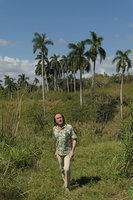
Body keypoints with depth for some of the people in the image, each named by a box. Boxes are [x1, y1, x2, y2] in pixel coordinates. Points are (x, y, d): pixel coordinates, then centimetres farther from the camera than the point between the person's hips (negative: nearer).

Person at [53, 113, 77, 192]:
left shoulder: (69, 127, -19)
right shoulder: (55, 129, -4)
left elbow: (74, 139, -14)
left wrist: (72, 151, -21)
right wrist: (56, 151, 12)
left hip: (68, 152, -4)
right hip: (59, 152, 4)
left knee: (67, 169, -14)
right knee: (62, 169, 16)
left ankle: (67, 186, 5)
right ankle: (65, 182, 39)